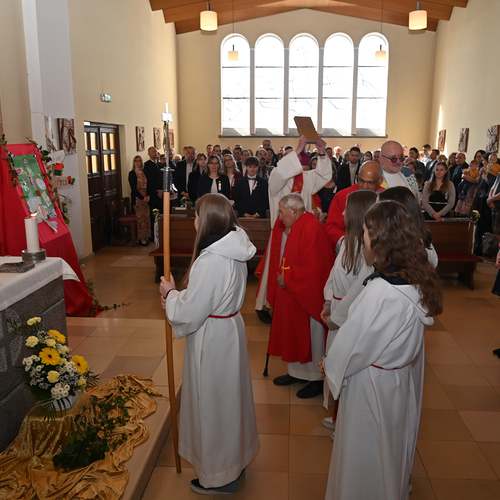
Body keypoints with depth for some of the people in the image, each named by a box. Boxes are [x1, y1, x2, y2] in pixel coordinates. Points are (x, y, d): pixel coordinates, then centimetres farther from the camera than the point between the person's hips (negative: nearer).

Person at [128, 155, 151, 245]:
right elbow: (133, 188, -10)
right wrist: (142, 198, -16)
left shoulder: (143, 172, 12)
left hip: (145, 197, 5)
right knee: (140, 217, -3)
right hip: (137, 197, -5)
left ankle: (146, 236, 14)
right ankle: (141, 238, 4)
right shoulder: (132, 173, -4)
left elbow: (147, 186, 10)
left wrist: (148, 196, -8)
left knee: (146, 217, 5)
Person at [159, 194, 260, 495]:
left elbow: (189, 313, -24)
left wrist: (170, 294, -6)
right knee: (229, 397, 23)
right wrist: (179, 295, 4)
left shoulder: (210, 262, -30)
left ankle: (219, 477, 31)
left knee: (212, 404, 10)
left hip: (212, 341, -9)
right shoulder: (234, 252, 0)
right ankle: (236, 460, 44)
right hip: (230, 328, 9)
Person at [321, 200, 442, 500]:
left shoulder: (381, 291, -31)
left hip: (371, 385, -8)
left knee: (364, 457, 15)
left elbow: (355, 341, -20)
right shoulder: (417, 282, -5)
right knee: (392, 450, 27)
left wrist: (329, 365, -3)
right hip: (400, 378, 8)